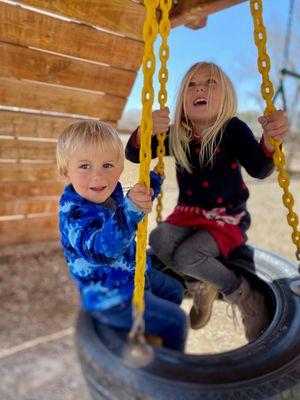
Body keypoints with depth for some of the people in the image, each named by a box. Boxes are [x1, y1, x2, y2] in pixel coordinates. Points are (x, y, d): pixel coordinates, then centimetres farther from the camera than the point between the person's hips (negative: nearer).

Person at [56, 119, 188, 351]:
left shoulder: (110, 193, -5)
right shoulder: (74, 212, -31)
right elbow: (100, 249, -48)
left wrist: (147, 190, 6)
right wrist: (131, 210, -61)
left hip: (133, 274, 9)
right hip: (110, 298, -9)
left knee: (174, 291, 27)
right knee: (176, 321, -3)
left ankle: (154, 333, 49)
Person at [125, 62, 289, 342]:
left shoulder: (233, 130, -13)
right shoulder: (175, 135, -4)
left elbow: (259, 169, -26)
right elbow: (133, 155, -12)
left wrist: (269, 141, -48)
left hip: (228, 219, -4)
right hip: (189, 214, 4)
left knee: (186, 256, -26)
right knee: (158, 240, -23)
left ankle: (247, 297, 1)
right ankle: (201, 287, 5)